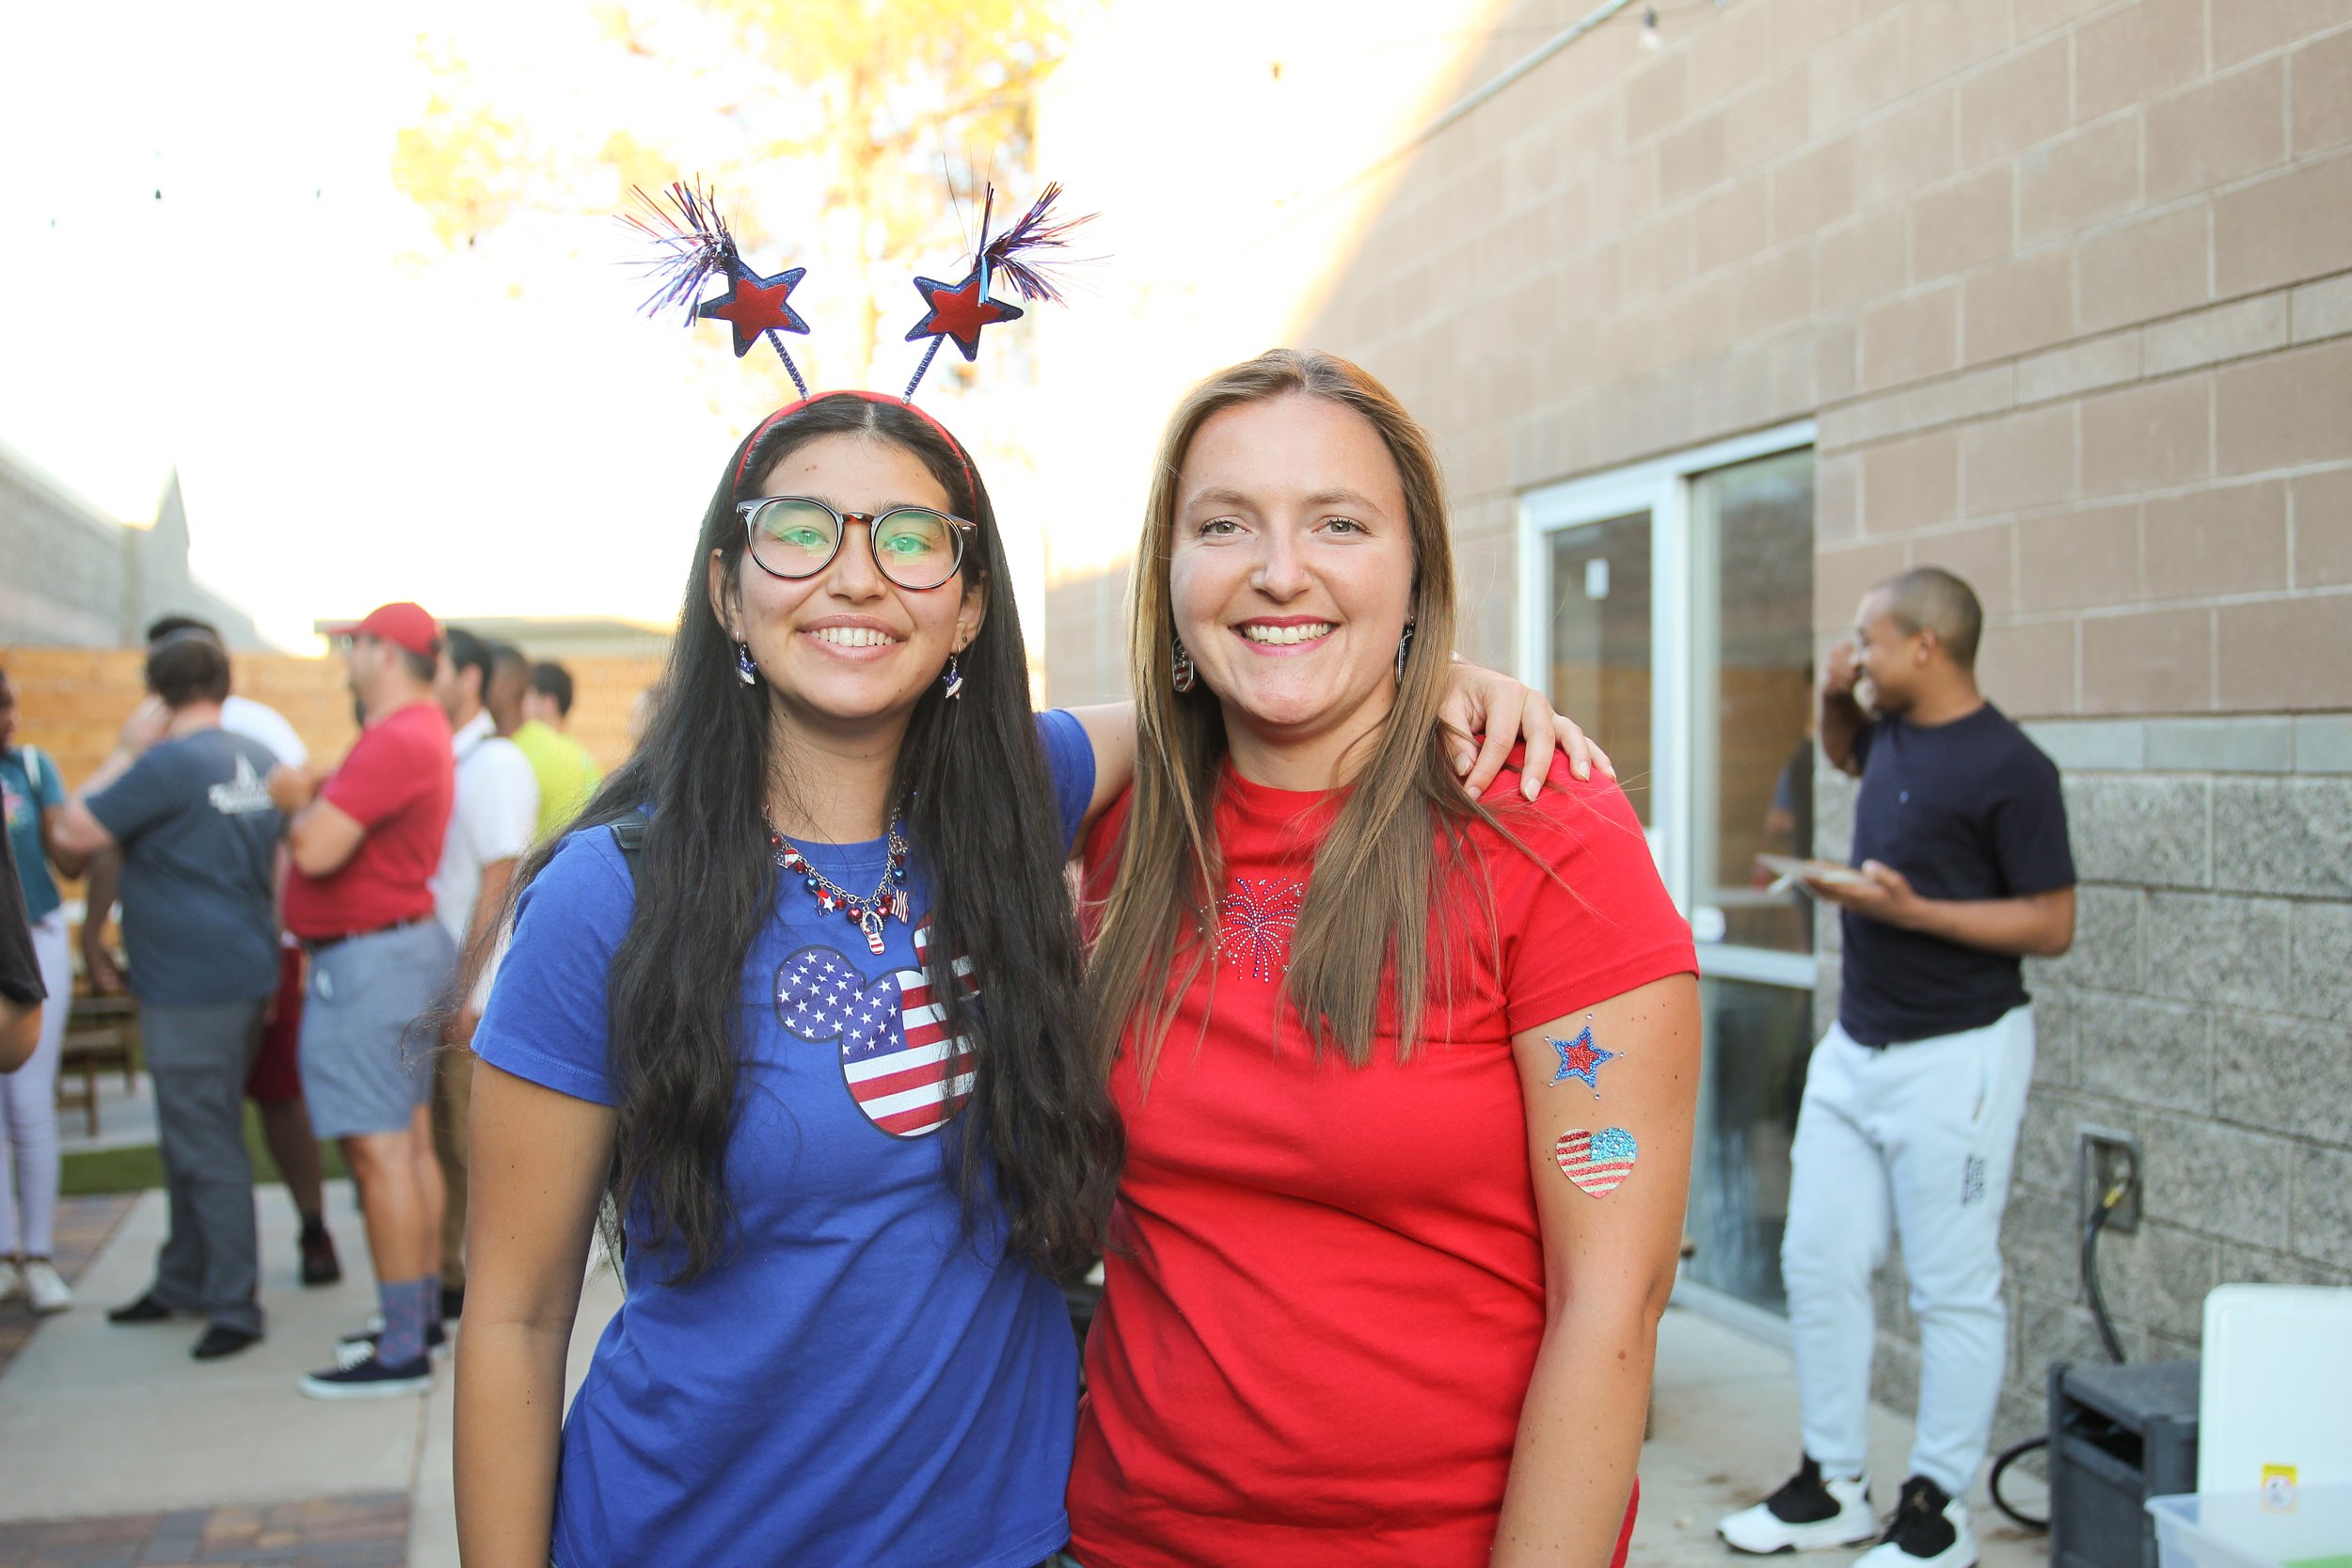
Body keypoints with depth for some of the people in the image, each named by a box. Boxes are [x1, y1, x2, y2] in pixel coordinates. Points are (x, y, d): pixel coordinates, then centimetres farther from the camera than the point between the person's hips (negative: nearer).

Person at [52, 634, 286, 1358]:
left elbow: (74, 831, -11)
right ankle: (183, 1284, 30)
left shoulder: (168, 764, -16)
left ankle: (235, 1306, 4)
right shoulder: (259, 760, 9)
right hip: (247, 972, 9)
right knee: (192, 1138, 19)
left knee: (206, 1146, -2)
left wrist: (126, 749, -5)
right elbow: (281, 862, 18)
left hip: (191, 987, -9)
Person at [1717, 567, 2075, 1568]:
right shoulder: (1893, 733, 9)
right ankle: (1832, 1487, 23)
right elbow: (1845, 754, 34)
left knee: (1953, 1289, 2)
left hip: (1955, 1056, -8)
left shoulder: (2009, 768, -15)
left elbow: (2052, 924, -14)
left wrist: (1911, 910, -22)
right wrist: (1835, 696, 13)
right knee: (1818, 1264, 10)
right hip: (1854, 1047, 8)